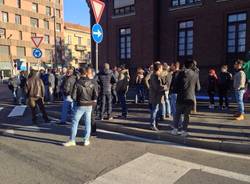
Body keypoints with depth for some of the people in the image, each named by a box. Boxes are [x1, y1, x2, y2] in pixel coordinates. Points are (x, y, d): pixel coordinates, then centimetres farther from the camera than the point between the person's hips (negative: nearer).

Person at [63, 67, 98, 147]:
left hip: (80, 105, -3)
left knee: (75, 122, 5)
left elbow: (73, 95, -9)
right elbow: (96, 94, -4)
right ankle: (86, 140, 16)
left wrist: (77, 100, 10)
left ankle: (72, 140, 8)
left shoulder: (77, 83, -9)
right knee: (87, 123, 11)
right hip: (89, 105, 3)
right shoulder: (92, 83, -2)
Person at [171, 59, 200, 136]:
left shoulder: (181, 73, -5)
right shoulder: (195, 74, -2)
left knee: (177, 113, 14)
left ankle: (175, 129, 12)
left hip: (181, 97, -1)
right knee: (186, 115, 12)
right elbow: (198, 88, 4)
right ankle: (184, 130, 13)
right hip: (190, 98, 1)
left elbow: (176, 85, -4)